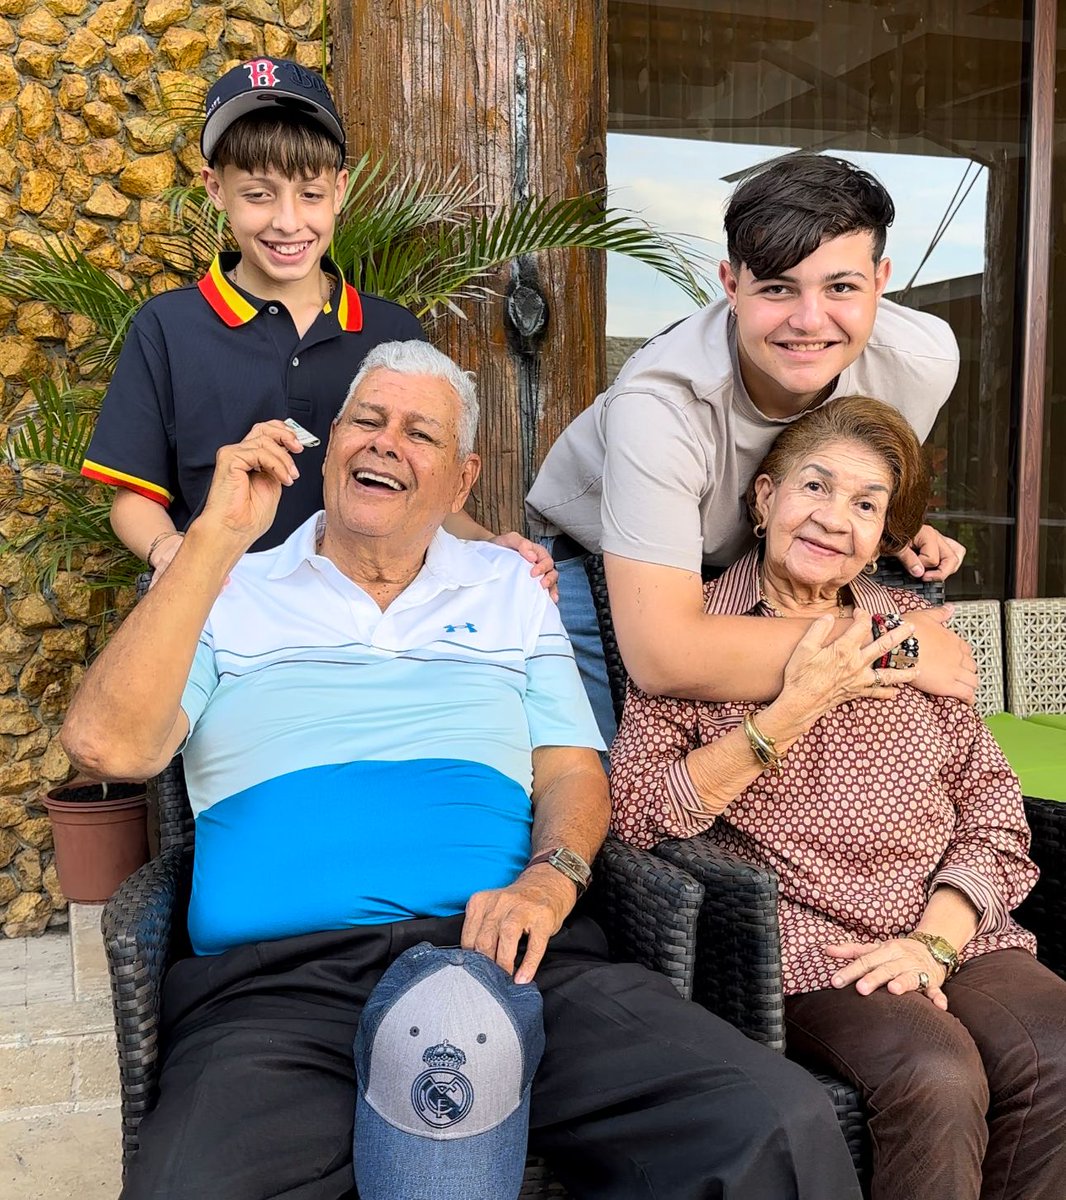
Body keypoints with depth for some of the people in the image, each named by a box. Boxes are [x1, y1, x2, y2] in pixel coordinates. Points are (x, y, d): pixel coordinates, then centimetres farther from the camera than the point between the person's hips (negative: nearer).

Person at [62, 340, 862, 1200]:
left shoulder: (509, 588, 20)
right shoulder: (228, 594, 13)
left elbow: (572, 771, 14)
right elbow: (107, 745, -2)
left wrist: (548, 880, -9)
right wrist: (218, 537, -5)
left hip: (504, 956, 2)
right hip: (279, 981, -1)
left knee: (780, 1125, -22)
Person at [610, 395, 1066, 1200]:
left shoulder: (913, 633, 15)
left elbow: (992, 816, 12)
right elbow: (635, 815, -9)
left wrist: (933, 938, -5)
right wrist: (795, 708, -13)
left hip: (946, 930, 4)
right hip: (798, 942, -4)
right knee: (937, 1077, -29)